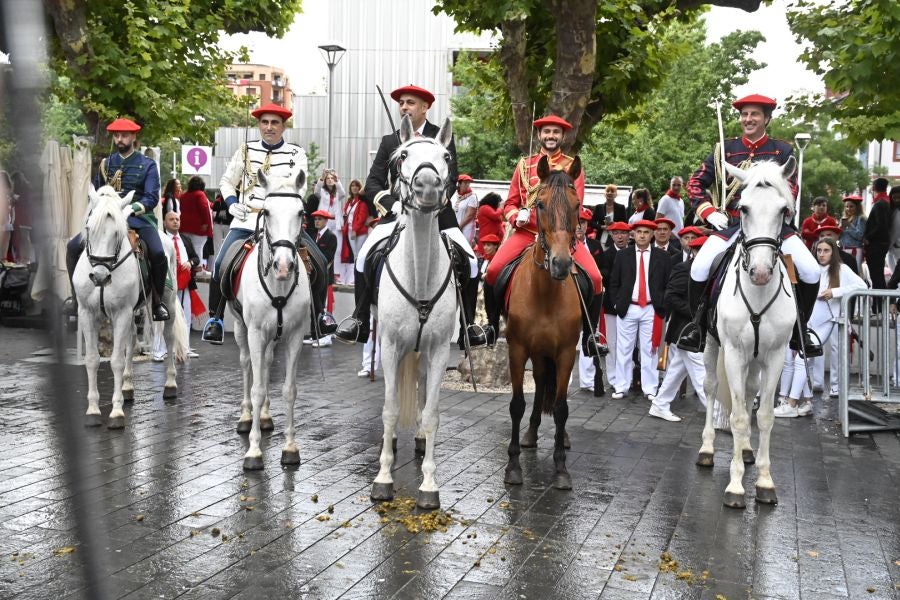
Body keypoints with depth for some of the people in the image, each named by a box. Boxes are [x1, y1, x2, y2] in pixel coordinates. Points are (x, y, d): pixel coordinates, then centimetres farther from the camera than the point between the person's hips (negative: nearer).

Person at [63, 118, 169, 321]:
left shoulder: (147, 165, 2)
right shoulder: (106, 164, 14)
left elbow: (152, 197, -7)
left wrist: (133, 208, -24)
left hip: (138, 218, -4)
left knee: (158, 254, -28)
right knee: (73, 246, -11)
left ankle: (157, 302, -7)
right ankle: (77, 296, 6)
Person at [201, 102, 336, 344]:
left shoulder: (296, 153, 7)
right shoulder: (246, 150, 12)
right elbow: (226, 182, 21)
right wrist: (232, 202, 1)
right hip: (247, 221, 1)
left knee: (319, 264, -11)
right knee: (221, 264, -18)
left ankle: (319, 312, 13)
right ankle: (215, 317, 1)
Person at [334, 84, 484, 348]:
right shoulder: (389, 141, 12)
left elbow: (450, 180, -3)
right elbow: (373, 184, 5)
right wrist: (393, 204, -15)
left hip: (437, 213, -1)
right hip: (397, 212, 1)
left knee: (469, 261, -15)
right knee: (365, 256, -20)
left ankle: (466, 323, 2)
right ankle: (360, 320, -8)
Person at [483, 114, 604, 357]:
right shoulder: (524, 165, 13)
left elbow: (575, 205, 1)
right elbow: (510, 203, 13)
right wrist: (517, 216, -11)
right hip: (527, 231, 1)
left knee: (595, 277, -20)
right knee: (493, 270, -23)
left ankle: (590, 335, -1)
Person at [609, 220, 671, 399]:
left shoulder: (662, 256, 4)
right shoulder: (623, 255, 6)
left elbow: (669, 284, 4)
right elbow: (614, 283, 8)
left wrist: (662, 306, -2)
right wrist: (617, 304, 0)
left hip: (651, 310, -1)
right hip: (627, 309, 1)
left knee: (649, 350, 3)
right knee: (623, 350, 4)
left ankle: (649, 388, 10)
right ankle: (621, 387, 12)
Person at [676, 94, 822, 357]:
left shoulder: (782, 150, 8)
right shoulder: (726, 149, 8)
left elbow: (791, 190, 1)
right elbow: (696, 182, 9)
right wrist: (709, 213, -4)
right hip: (732, 222, 0)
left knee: (811, 271, -14)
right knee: (699, 268, -23)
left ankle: (799, 330, 9)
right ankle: (698, 324, 1)